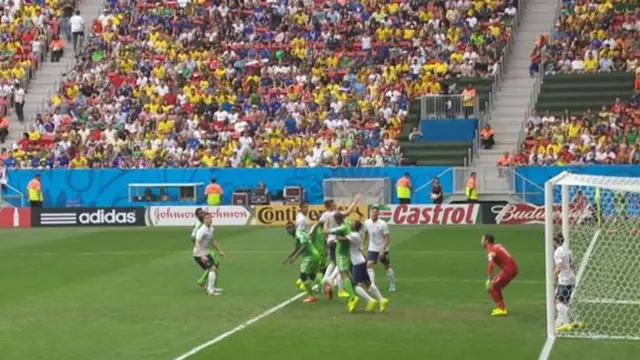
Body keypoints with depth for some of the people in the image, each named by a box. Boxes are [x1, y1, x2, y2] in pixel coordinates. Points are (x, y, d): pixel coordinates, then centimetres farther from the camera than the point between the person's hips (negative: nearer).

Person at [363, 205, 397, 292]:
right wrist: (363, 245, 16)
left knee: (387, 267, 12)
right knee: (369, 265, -17)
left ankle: (392, 285, 32)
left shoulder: (382, 224, -18)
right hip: (372, 249, 3)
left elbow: (387, 238, -16)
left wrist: (382, 250, -23)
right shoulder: (367, 222, -5)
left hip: (382, 249, -3)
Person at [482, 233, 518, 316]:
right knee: (496, 287, 21)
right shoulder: (498, 246, 16)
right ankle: (502, 307, 26)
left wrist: (489, 280, -29)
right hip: (514, 269, 9)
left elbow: (491, 265, -25)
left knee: (491, 287, -3)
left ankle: (500, 309, -7)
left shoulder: (491, 250, -11)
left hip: (508, 270, -9)